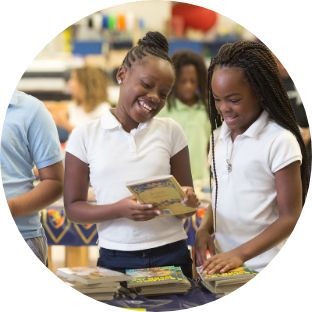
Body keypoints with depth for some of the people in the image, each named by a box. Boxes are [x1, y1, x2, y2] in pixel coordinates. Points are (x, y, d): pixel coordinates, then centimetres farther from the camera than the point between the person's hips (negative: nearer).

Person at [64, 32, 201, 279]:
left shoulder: (171, 132, 6)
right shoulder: (85, 135, 1)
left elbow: (188, 199, 9)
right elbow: (73, 207, 0)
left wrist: (188, 203, -15)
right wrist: (120, 210, -18)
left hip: (171, 256, 1)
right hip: (115, 261, -1)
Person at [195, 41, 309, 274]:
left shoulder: (280, 141, -10)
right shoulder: (219, 136, 11)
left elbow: (290, 218, -11)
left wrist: (241, 254, -19)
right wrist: (204, 230, 0)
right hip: (222, 262, 5)